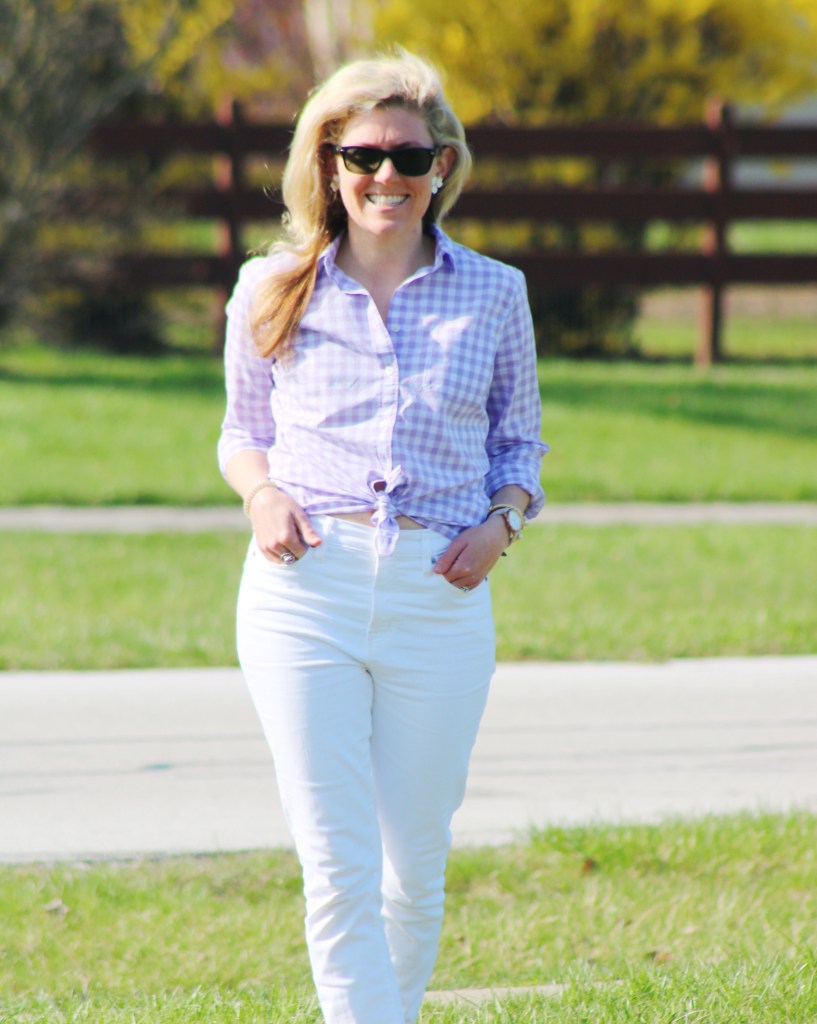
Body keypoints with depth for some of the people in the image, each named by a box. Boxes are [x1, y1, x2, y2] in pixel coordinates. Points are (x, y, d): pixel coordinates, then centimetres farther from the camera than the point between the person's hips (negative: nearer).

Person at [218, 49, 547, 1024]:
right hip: (304, 587, -1)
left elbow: (520, 441, 19)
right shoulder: (274, 289, 9)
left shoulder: (494, 295, 10)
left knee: (415, 871, 7)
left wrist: (501, 522, -2)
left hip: (439, 595, 1)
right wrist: (261, 492, -2)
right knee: (338, 871, -10)